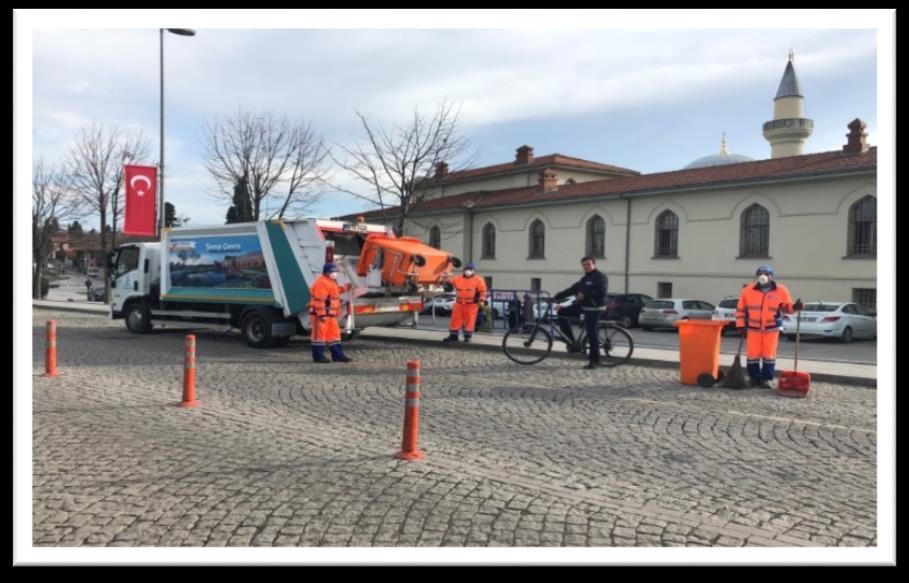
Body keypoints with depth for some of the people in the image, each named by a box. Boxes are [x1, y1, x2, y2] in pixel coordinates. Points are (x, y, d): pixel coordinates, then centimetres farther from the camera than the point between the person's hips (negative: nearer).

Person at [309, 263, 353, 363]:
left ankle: (338, 355, 16)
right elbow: (319, 300, -24)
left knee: (334, 333, 11)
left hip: (330, 315, 11)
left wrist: (345, 288, 26)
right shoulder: (321, 283, -17)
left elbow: (335, 291, 35)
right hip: (321, 315, -11)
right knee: (320, 334, -4)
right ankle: (318, 356, 2)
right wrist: (322, 314, -27)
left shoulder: (331, 282, 18)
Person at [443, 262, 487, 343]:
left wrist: (481, 300, -15)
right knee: (455, 320, 4)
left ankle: (467, 337, 7)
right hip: (459, 304, 4)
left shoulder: (478, 279, 1)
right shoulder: (457, 279, 13)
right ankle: (453, 336, 11)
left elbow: (482, 291, -6)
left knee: (469, 321, -2)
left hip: (471, 304, -4)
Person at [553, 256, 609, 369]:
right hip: (582, 305, 9)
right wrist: (556, 297, 9)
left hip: (593, 308, -9)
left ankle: (594, 361, 2)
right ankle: (573, 343, 3)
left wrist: (585, 295, -22)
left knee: (592, 334, -8)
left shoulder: (600, 277, -7)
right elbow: (572, 289, 17)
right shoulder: (584, 279, 21)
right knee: (562, 313, 1)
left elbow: (602, 292, -22)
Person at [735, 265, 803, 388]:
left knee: (769, 354, 3)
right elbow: (740, 309, 3)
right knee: (753, 354, 4)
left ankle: (767, 378, 13)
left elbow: (787, 306, 6)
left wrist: (795, 307, -16)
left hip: (772, 328, 0)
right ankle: (754, 378, 16)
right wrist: (740, 325, -2)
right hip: (753, 327, 1)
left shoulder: (781, 290, -3)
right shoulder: (748, 290, -4)